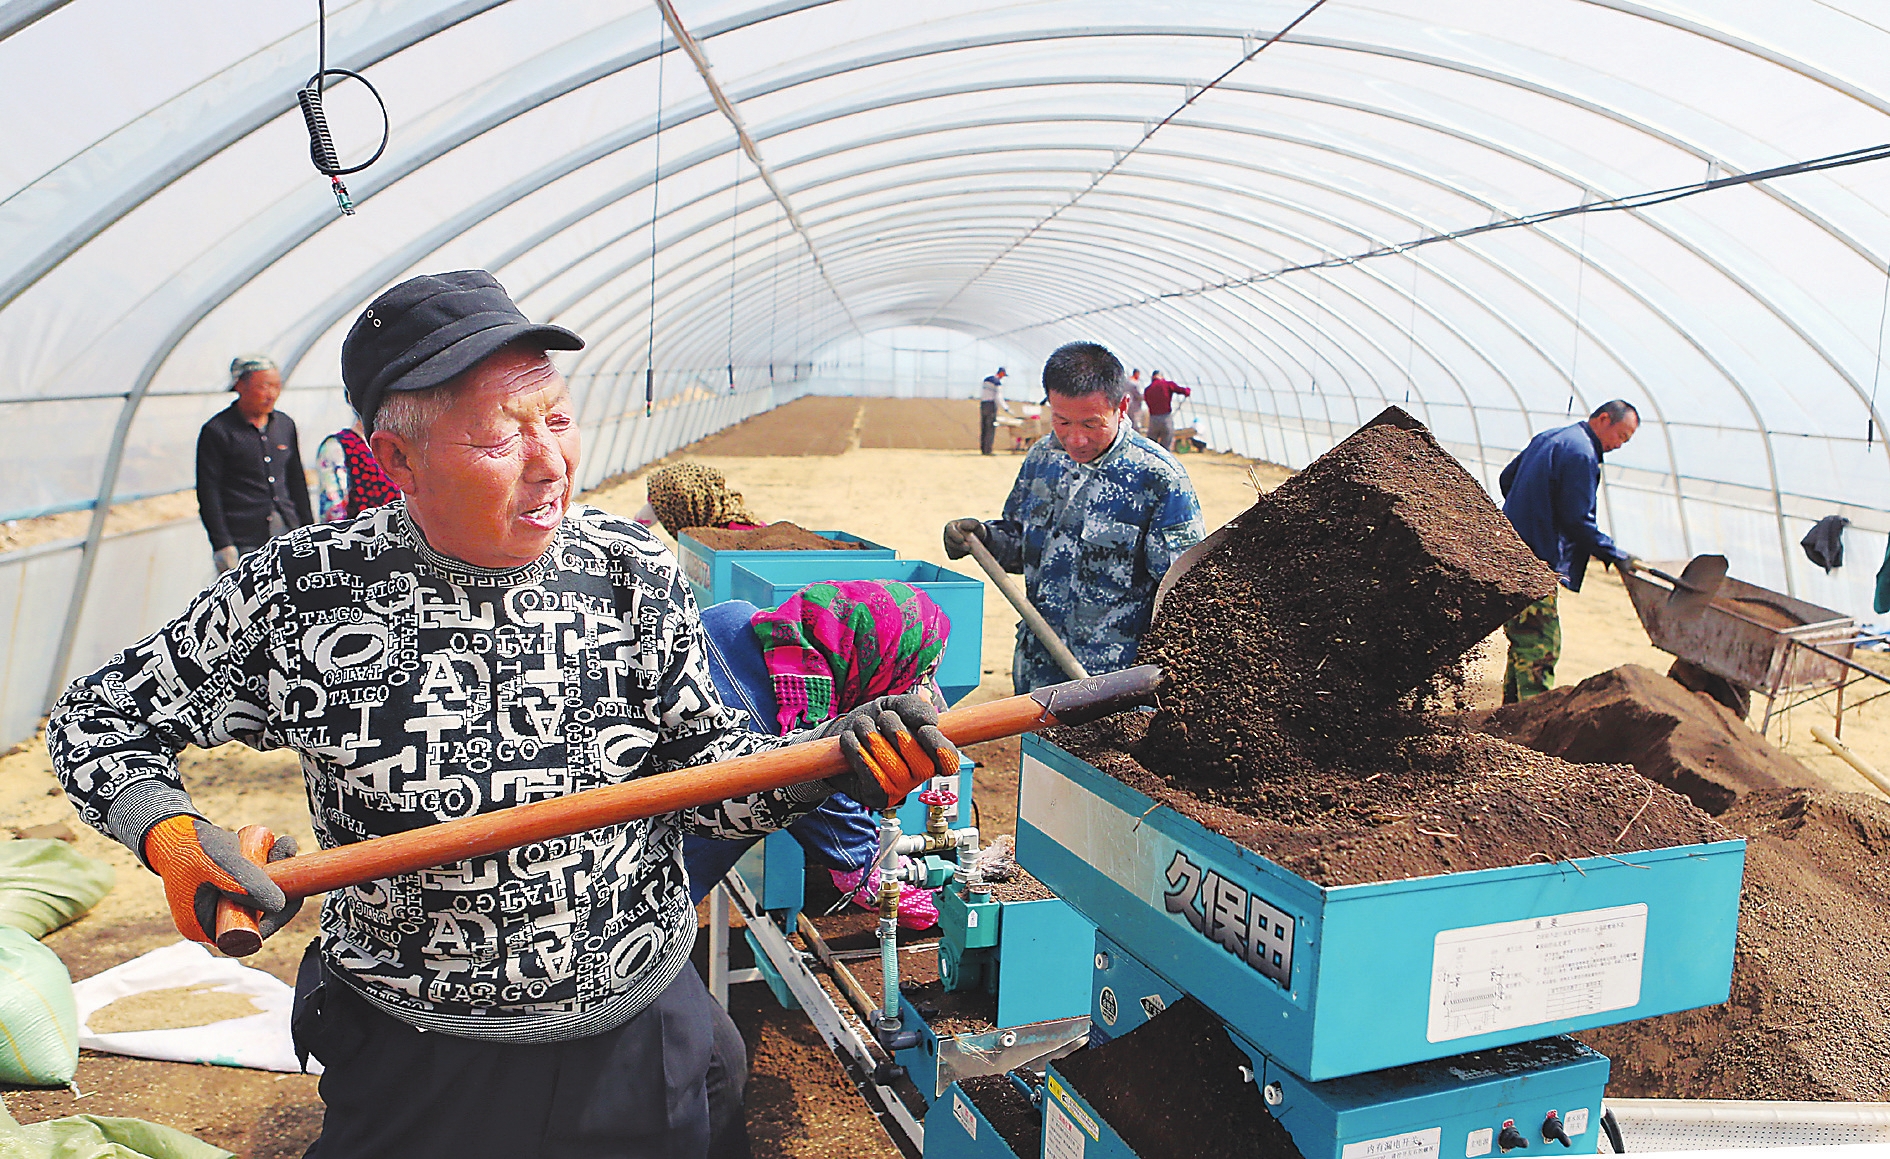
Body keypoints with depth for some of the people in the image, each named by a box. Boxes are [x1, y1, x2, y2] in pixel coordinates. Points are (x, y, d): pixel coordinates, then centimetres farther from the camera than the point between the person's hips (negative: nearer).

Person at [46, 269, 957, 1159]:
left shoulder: (634, 573, -10)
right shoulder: (299, 594, -14)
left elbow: (699, 764, -5)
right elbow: (100, 720, -1)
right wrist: (172, 839, -20)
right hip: (414, 1058, 0)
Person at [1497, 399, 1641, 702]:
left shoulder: (1547, 438, 16)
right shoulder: (1582, 453, -14)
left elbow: (1506, 478, 25)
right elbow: (1577, 520, -17)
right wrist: (1615, 555, -7)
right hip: (1537, 564, -10)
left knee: (1524, 641, 17)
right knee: (1541, 648, -9)